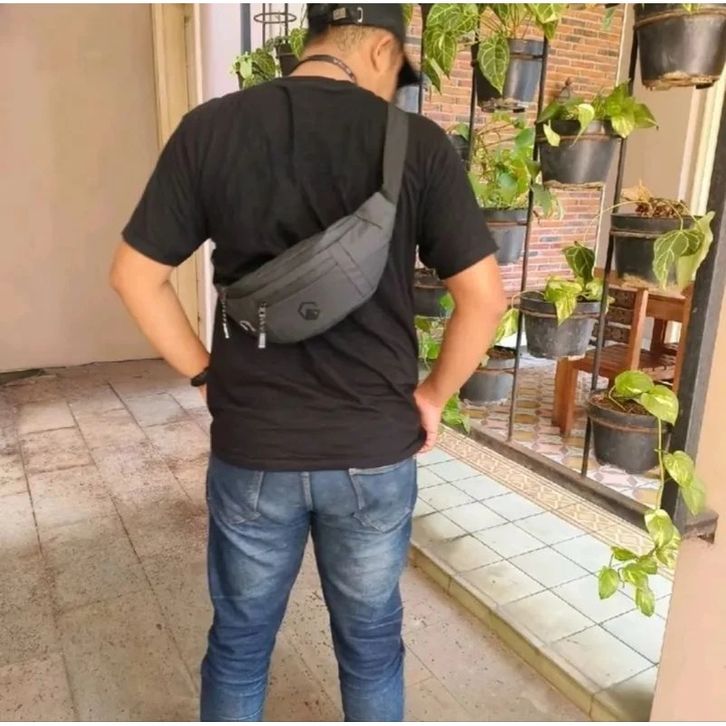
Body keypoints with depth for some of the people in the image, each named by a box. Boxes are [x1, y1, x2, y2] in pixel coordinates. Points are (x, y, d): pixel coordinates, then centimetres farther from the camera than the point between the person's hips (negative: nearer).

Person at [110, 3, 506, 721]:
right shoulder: (418, 142, -8)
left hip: (251, 451, 1)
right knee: (370, 643, 23)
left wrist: (205, 374, 7)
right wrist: (432, 394, 4)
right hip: (376, 452, 0)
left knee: (238, 643, 23)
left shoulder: (210, 128, -4)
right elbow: (484, 297, -9)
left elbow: (135, 276, -1)